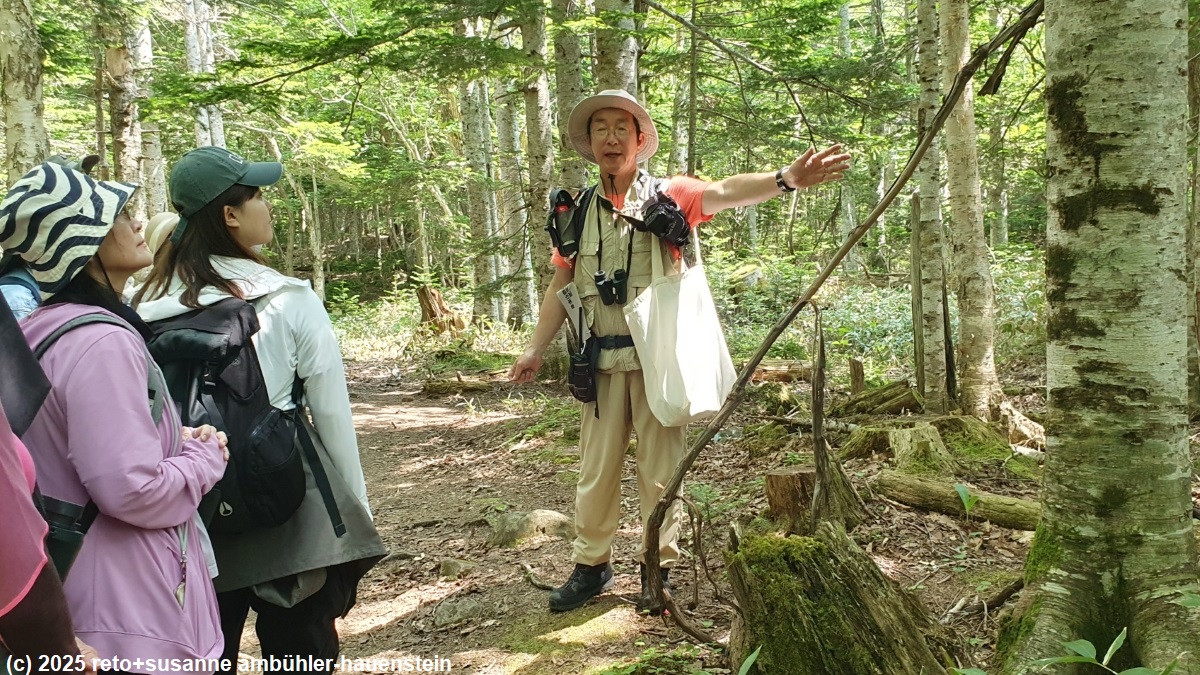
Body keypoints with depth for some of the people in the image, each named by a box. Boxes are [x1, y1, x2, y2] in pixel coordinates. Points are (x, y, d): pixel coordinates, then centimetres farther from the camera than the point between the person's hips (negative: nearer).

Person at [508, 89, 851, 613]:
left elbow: (724, 193, -19)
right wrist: (536, 349, 8)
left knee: (659, 467, 5)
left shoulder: (667, 197, -1)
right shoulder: (579, 211, 9)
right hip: (603, 359, 3)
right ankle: (591, 564, 24)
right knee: (596, 467, 9)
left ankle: (658, 568, 20)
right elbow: (560, 285, 13)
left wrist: (785, 178, -38)